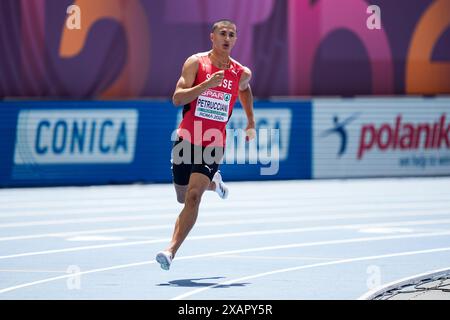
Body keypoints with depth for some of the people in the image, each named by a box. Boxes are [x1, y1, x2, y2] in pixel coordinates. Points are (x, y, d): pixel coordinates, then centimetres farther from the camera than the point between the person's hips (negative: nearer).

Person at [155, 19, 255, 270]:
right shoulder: (196, 63, -5)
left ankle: (172, 250, -21)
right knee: (185, 199, 13)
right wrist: (207, 84, -25)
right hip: (187, 140, 0)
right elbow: (177, 98, -14)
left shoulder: (242, 73, 4)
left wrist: (251, 122, 26)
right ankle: (213, 182, 47)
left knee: (193, 196, -18)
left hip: (214, 144, 0)